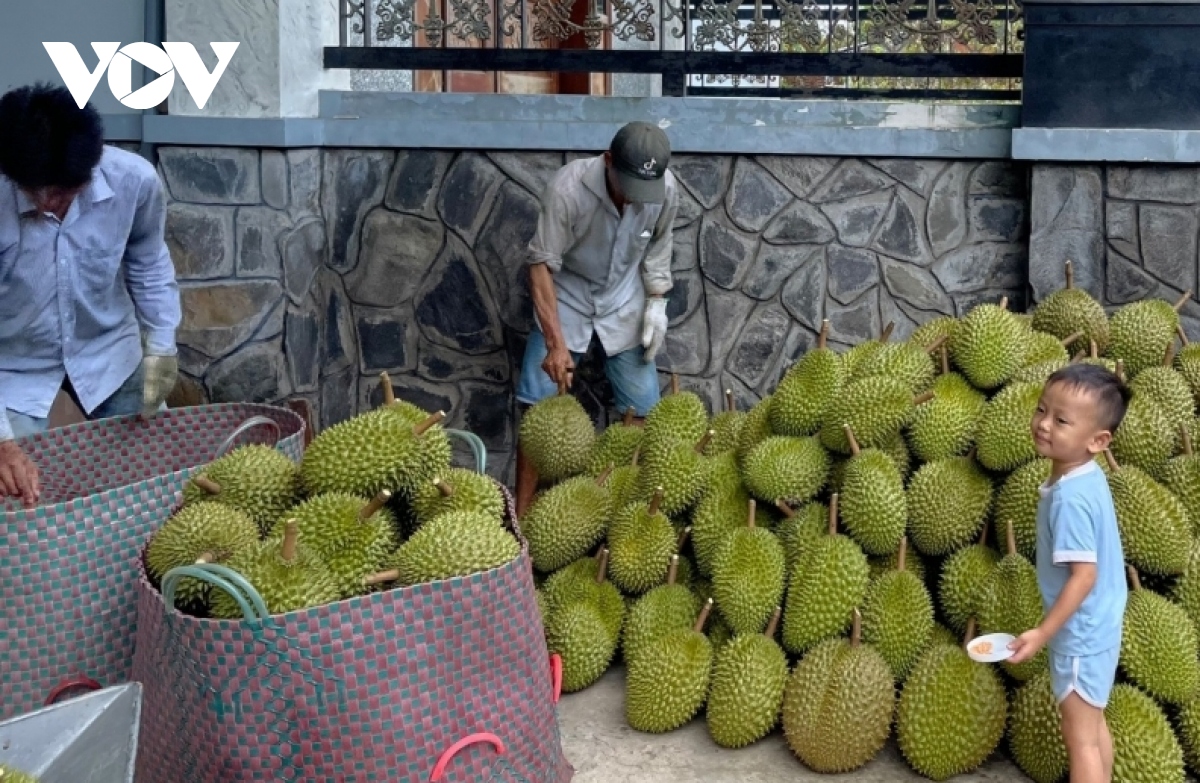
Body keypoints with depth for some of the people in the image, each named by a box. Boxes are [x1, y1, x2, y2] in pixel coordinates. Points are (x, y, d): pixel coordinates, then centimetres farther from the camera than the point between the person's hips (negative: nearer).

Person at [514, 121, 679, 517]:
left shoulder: (666, 189, -20)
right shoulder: (568, 186, -31)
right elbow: (542, 264, -26)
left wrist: (656, 303, -6)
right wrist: (556, 342, -30)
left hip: (624, 301, 3)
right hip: (565, 295, -3)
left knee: (641, 407, 2)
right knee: (540, 405, -7)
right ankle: (522, 513, 1)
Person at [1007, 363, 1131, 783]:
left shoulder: (1070, 497, -27)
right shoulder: (1087, 476, 1)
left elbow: (1084, 576, -26)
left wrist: (1042, 633, -21)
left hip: (1080, 634, -9)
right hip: (1098, 626, 9)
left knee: (1079, 737, 3)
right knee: (1094, 725, 21)